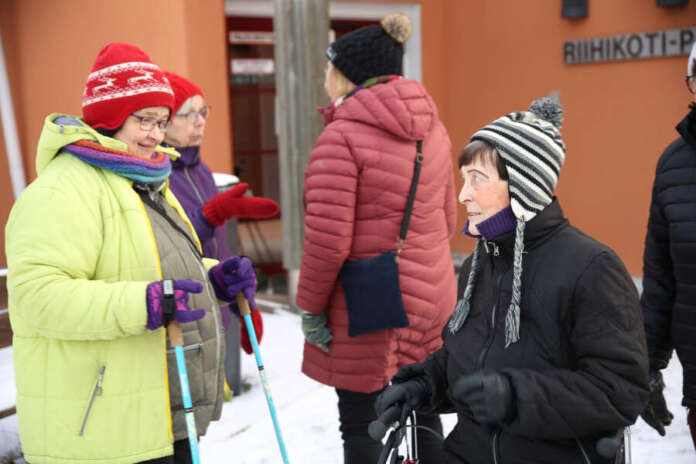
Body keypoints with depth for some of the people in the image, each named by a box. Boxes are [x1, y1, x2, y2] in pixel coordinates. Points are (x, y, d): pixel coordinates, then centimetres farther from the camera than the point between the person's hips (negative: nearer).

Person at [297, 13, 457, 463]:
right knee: (421, 413, 19)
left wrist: (310, 307, -7)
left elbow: (328, 241, -20)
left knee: (361, 422, 5)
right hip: (431, 296, 7)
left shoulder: (341, 137, -16)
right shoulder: (431, 128, 7)